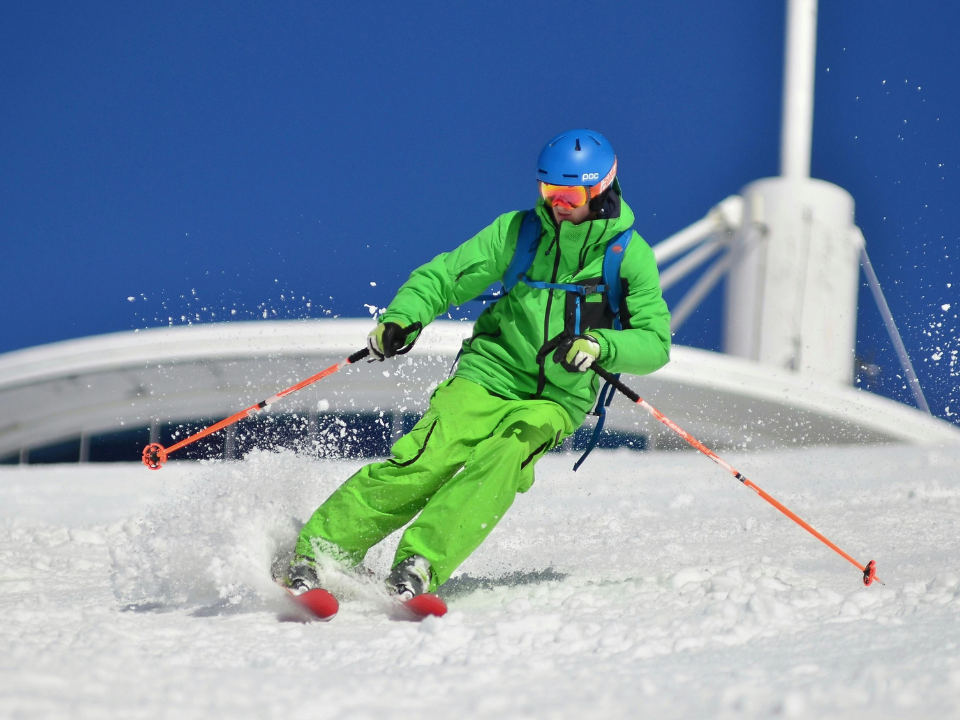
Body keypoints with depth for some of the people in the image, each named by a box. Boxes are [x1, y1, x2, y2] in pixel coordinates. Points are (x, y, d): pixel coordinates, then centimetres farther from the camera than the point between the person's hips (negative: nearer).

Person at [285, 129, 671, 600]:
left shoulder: (632, 255, -3)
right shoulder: (517, 230, 2)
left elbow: (655, 343, -9)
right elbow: (445, 277, 6)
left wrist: (598, 345, -28)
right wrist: (401, 317, -13)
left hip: (557, 400, -1)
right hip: (489, 375, 1)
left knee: (502, 463, -31)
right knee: (420, 464, -20)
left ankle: (418, 567, -37)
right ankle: (317, 555, -17)